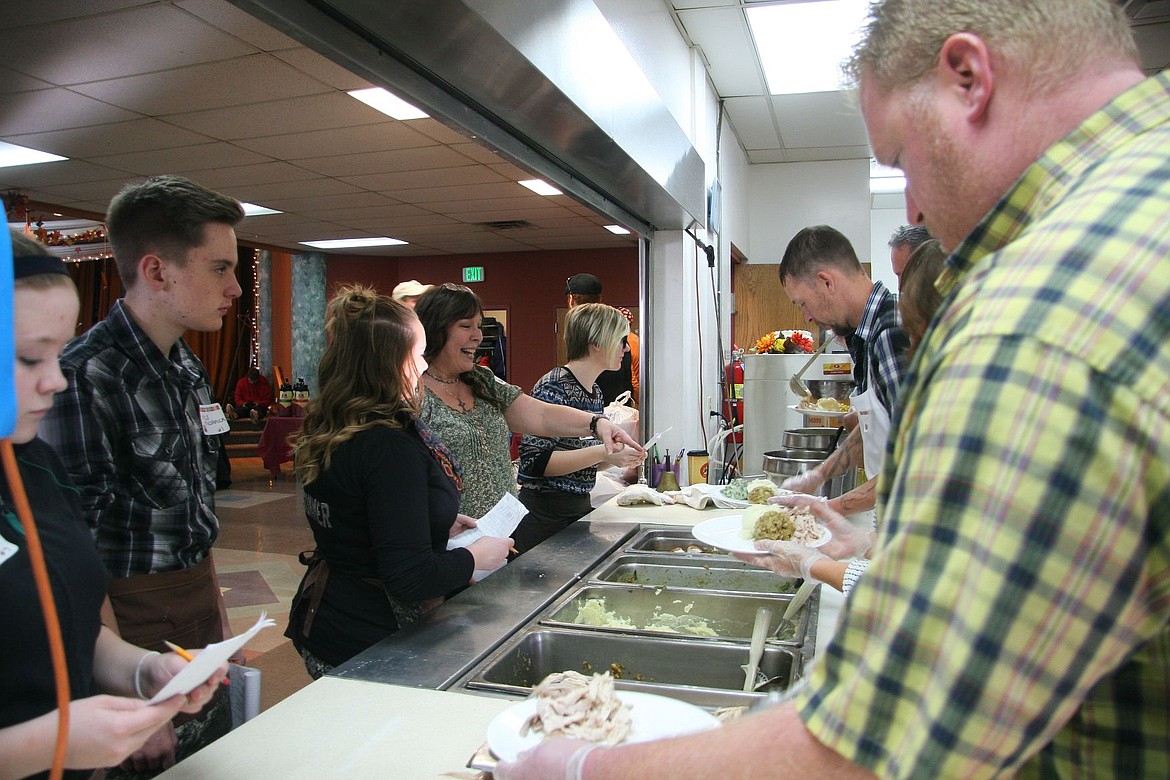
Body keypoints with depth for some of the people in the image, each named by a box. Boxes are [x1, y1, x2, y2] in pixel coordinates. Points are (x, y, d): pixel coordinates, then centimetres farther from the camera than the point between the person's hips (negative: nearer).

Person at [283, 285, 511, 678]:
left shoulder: (324, 433, 0)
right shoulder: (392, 446, -26)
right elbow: (410, 577, -27)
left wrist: (439, 526, 10)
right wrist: (476, 556, -12)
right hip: (369, 647, -8)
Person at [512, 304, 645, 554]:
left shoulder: (595, 392, 10)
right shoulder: (554, 387, -17)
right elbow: (534, 461, -23)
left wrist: (621, 457, 4)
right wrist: (603, 453, -25)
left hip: (580, 509, 8)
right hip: (544, 515, -8)